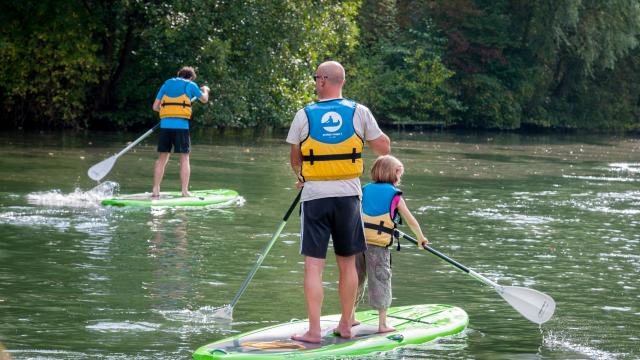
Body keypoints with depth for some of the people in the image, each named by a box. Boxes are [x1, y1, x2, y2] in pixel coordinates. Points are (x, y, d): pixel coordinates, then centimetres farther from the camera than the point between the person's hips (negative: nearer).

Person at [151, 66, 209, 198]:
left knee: (162, 158, 10)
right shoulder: (190, 85, 8)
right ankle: (185, 191, -3)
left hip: (165, 124, 4)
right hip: (181, 125, -4)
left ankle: (155, 190, 8)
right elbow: (204, 99, 24)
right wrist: (205, 90, 45)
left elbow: (155, 106, 15)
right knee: (184, 158, 1)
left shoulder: (167, 84, 17)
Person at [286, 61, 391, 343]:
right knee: (347, 263, 14)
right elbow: (384, 148, 6)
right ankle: (345, 325, 22)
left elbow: (295, 159, 6)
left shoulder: (304, 115, -4)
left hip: (315, 196, -2)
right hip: (348, 195, 2)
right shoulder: (359, 112, -2)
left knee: (313, 265, -1)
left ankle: (314, 331, -4)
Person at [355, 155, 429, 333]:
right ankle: (382, 324, 4)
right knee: (380, 280, 2)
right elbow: (411, 220, 9)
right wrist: (421, 238, 23)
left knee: (356, 278, 16)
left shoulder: (365, 189, 12)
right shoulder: (395, 196, 2)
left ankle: (350, 317, 26)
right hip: (378, 245, -4)